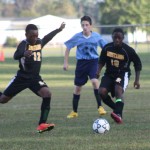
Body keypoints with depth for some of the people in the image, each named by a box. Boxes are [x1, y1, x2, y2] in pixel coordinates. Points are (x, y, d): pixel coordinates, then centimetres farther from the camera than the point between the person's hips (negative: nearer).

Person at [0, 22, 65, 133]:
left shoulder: (39, 42, 2)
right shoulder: (24, 44, -18)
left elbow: (47, 37, 27)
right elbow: (16, 56, -39)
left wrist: (59, 30, 37)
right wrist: (24, 54, -60)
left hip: (35, 78, 4)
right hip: (22, 77, -4)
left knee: (47, 94, -21)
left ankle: (42, 124, -21)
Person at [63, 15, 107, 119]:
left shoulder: (97, 36, -6)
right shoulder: (77, 37, -6)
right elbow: (68, 48, 5)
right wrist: (66, 62, 4)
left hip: (93, 61, -1)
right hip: (81, 62, 1)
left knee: (94, 81, -26)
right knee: (77, 87, 6)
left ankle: (100, 106, -17)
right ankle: (74, 112, 21)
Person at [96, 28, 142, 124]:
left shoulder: (128, 50, -12)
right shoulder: (107, 48, -3)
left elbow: (138, 64, 0)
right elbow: (102, 61, 14)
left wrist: (137, 80, -5)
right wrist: (98, 71, -5)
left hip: (123, 74, -4)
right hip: (109, 74, 4)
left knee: (118, 90, -34)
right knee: (102, 92, -20)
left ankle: (118, 114, -43)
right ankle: (118, 109, 1)